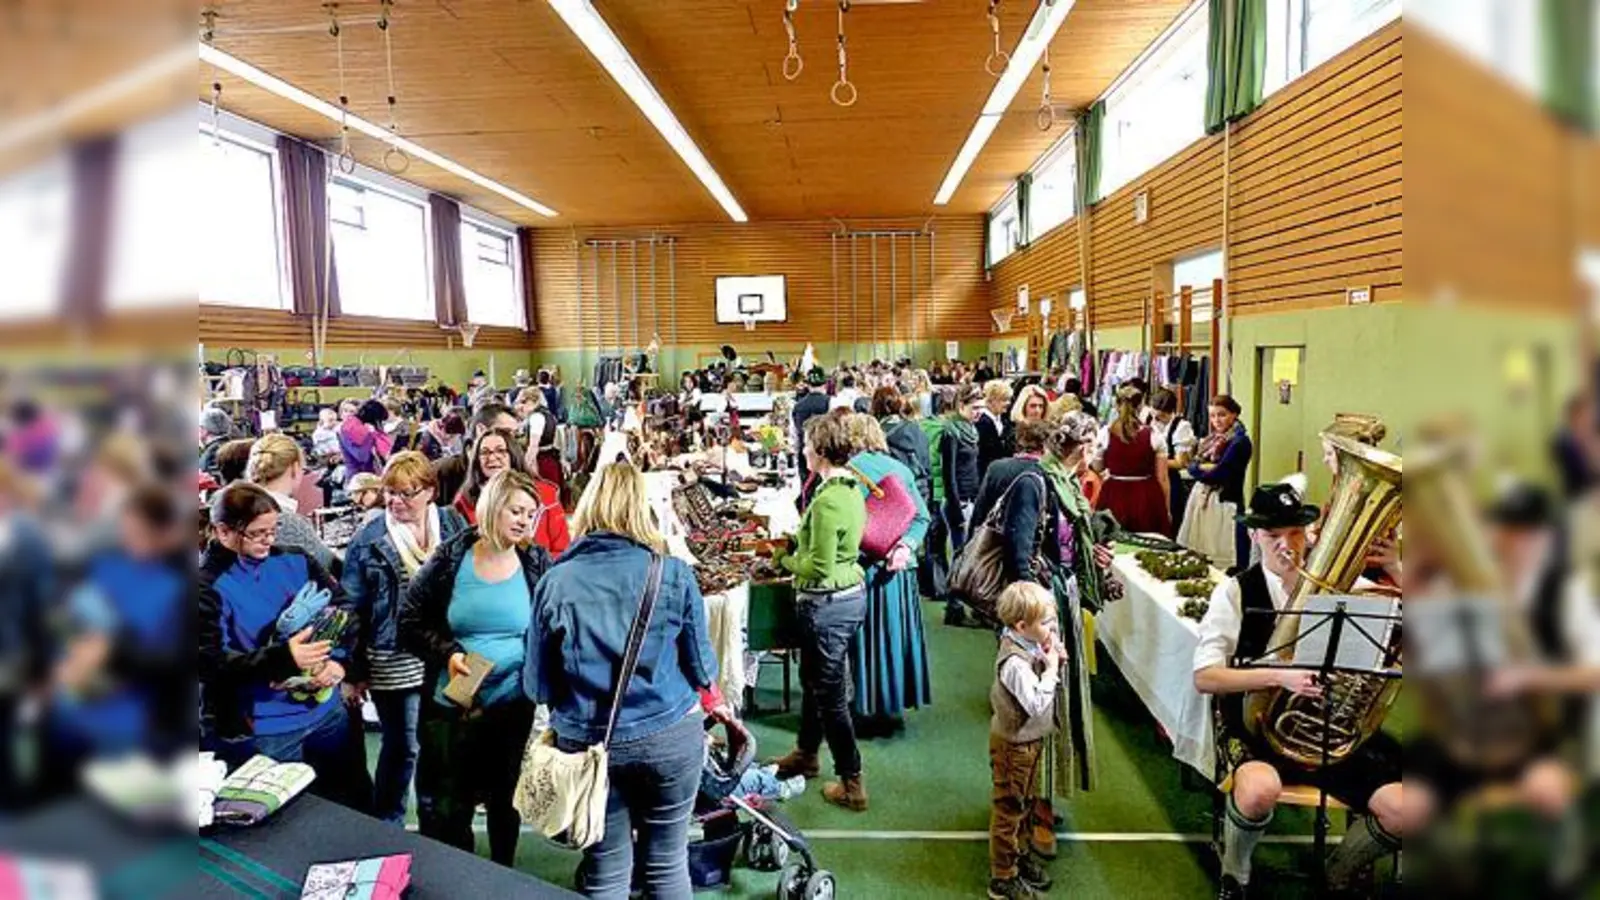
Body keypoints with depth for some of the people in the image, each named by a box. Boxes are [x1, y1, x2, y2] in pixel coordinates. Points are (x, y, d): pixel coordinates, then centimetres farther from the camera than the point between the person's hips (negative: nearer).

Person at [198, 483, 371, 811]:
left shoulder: (294, 561, 2)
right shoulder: (207, 586, -12)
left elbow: (344, 606, 5)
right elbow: (210, 664, -20)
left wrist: (339, 659, -13)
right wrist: (283, 658, -34)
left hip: (325, 710, 5)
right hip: (259, 729, -5)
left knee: (358, 801, 19)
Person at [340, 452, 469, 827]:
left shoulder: (453, 525, 2)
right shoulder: (368, 539, -6)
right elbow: (351, 609, -3)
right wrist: (353, 672, -5)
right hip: (394, 663, -3)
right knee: (402, 747, 8)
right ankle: (386, 826, 29)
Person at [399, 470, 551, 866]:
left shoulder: (538, 564, -6)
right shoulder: (447, 559, -8)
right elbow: (410, 622, -2)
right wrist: (447, 653, -17)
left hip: (514, 706, 1)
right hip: (450, 706, -1)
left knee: (505, 802, 19)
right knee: (446, 810, 10)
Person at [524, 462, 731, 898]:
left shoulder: (555, 582, -7)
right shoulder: (674, 573, -8)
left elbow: (537, 686, -1)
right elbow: (700, 665, 0)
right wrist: (714, 703, 21)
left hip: (588, 743, 1)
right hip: (670, 734, 0)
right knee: (667, 864, 16)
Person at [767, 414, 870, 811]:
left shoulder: (826, 501, -25)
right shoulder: (853, 489, 4)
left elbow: (819, 566, -24)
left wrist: (785, 559, -8)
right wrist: (796, 546, 6)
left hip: (827, 604, -10)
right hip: (851, 595, 10)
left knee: (830, 695, 4)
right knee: (812, 679, 25)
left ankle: (851, 784, 15)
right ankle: (806, 753, 44)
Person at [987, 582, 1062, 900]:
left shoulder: (1030, 646, -3)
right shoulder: (1014, 662, -31)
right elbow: (1037, 704, -32)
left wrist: (1053, 660, -8)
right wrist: (1051, 668, -25)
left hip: (1030, 741, 9)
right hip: (1013, 745, -9)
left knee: (1026, 803, 25)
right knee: (1008, 810, 6)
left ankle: (1020, 853, 45)